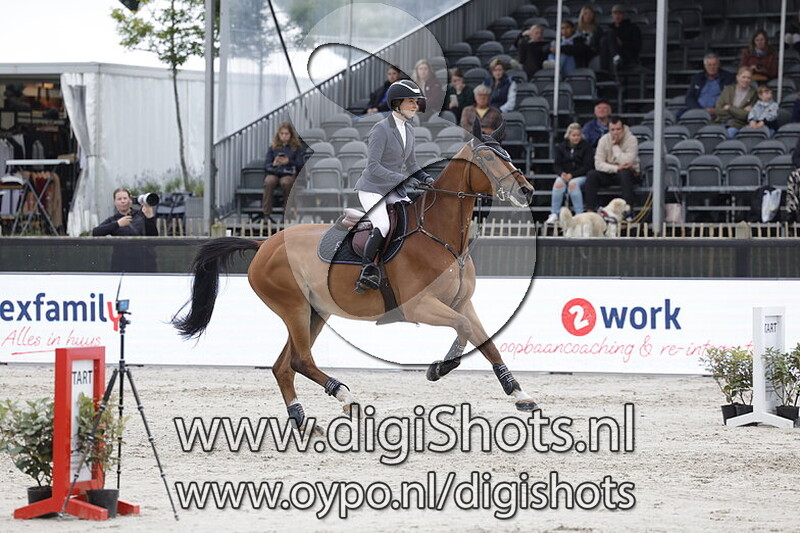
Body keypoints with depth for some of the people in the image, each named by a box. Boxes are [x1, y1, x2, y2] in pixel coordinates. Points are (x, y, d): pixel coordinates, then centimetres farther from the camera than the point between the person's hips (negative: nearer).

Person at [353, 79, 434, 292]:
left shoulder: (409, 129, 9)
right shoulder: (381, 129, -16)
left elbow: (411, 164, 20)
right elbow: (373, 166, -23)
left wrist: (424, 178, 0)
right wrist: (402, 180, -28)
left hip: (394, 190, 8)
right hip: (372, 189, -8)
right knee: (382, 226, -28)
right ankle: (367, 270, -23)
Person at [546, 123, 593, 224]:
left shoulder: (586, 146, 0)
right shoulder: (561, 147, 9)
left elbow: (587, 166, -5)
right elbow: (556, 165, 9)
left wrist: (572, 175, -16)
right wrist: (562, 174, -14)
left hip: (580, 175, -3)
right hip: (565, 174, 3)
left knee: (573, 184, -35)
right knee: (558, 183, -31)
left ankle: (579, 215, -32)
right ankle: (554, 215, -28)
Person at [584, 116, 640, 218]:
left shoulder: (631, 139, -13)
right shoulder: (604, 140, -3)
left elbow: (627, 162, -26)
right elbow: (598, 164, -11)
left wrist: (615, 146, -18)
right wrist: (616, 168, -26)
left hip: (629, 173, -3)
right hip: (610, 173, 3)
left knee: (624, 173, -38)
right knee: (591, 174, -22)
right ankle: (590, 211, -23)